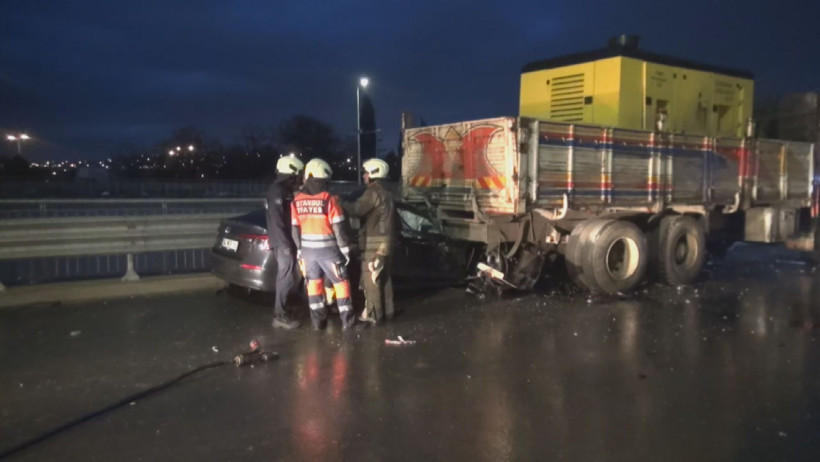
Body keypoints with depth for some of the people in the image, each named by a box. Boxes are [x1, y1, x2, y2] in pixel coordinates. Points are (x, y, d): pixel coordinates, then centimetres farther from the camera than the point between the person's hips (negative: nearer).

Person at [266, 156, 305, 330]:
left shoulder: (285, 190, 16)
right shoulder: (277, 191, -16)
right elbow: (277, 221, -22)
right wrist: (286, 244, -23)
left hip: (285, 242, 10)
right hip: (283, 243, -10)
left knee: (284, 276, 14)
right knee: (287, 277, -7)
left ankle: (280, 312, 21)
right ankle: (280, 315, -1)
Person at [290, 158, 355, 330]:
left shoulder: (297, 200, 0)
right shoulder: (328, 199, -15)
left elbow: (295, 228, 5)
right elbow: (338, 228, -13)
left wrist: (300, 249, 16)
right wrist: (345, 249, -5)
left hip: (307, 249, 4)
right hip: (327, 249, -4)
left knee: (314, 282, 15)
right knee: (340, 282, 7)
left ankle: (318, 320, 18)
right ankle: (347, 318, 10)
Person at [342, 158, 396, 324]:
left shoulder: (373, 192, -15)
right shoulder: (386, 193, 16)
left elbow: (356, 210, -23)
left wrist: (341, 204, -8)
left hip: (374, 243, -9)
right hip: (385, 241, 9)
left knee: (371, 279, -3)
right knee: (384, 278, 14)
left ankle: (373, 314, 1)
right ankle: (387, 311, 20)